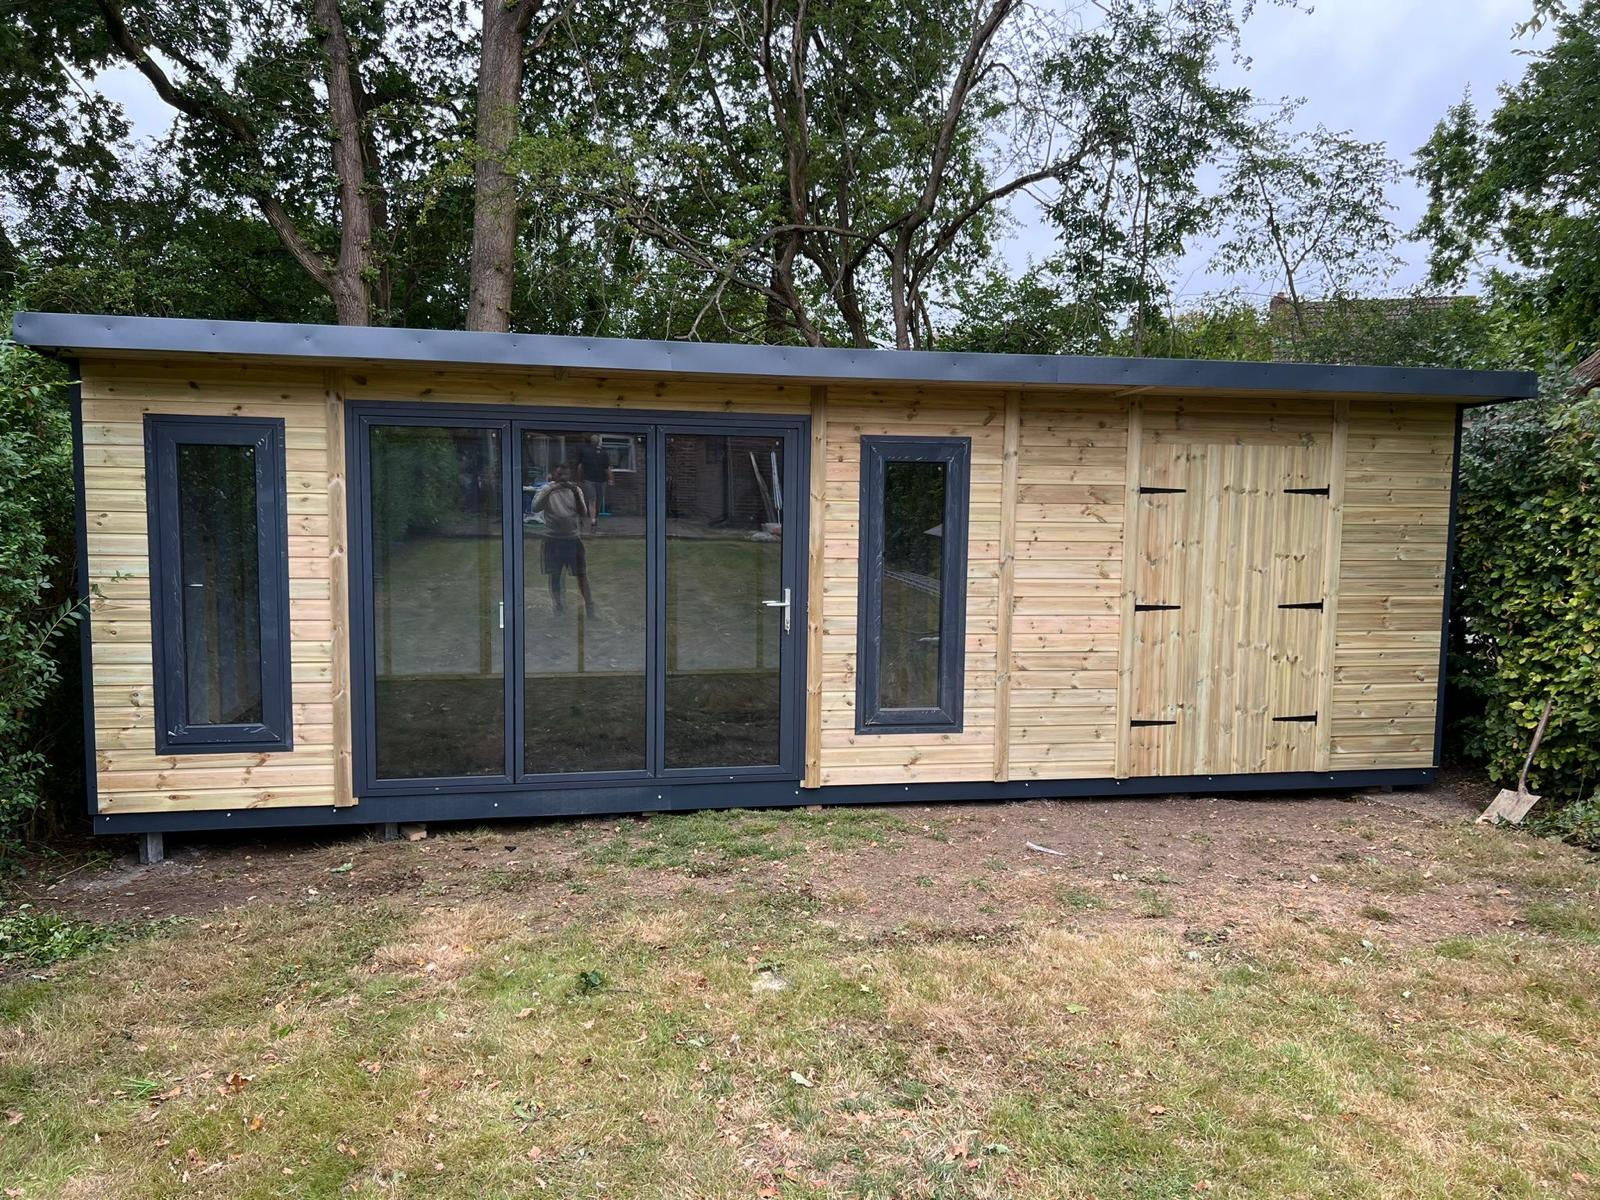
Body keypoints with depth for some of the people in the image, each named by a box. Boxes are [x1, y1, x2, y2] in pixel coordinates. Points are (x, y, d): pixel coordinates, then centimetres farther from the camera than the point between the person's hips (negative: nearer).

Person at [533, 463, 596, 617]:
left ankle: (589, 606, 15)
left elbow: (583, 514, -11)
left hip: (573, 538, 0)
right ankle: (558, 606, 25)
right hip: (553, 539, 0)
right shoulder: (546, 490, -5)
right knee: (554, 575, 10)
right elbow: (535, 508, -19)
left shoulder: (575, 490, -2)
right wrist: (549, 490, -30)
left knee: (581, 575, 5)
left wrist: (576, 493, -25)